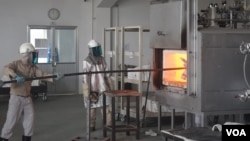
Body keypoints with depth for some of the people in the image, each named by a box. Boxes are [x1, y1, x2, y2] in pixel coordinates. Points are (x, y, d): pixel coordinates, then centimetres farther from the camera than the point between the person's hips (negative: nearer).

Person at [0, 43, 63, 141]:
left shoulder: (33, 67, 6)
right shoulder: (16, 64, -10)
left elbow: (42, 75, -5)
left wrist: (54, 77, -23)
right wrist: (15, 76, -48)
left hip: (27, 98, 6)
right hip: (16, 97, -6)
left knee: (30, 118, 6)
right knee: (11, 120, -6)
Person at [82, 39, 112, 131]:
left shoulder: (102, 59, 5)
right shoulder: (86, 62, -10)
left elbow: (106, 74, 11)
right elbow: (85, 78, -13)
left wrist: (110, 87, 8)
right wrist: (88, 92, -17)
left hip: (102, 87, 4)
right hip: (92, 88, -4)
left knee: (106, 106, 0)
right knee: (92, 108, 5)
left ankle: (109, 125, 3)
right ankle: (91, 126, 13)